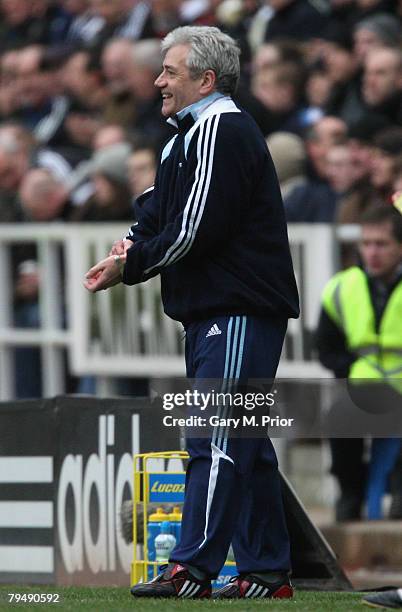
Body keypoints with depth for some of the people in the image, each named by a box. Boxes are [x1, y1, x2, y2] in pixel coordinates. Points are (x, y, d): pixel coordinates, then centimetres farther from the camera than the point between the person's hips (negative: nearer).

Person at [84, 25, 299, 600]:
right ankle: (268, 571, 14)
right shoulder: (191, 135, 21)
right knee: (245, 445, 11)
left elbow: (194, 232, -18)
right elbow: (160, 212, 20)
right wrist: (129, 250, 0)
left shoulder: (223, 133, -13)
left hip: (239, 312, -11)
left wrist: (130, 265, -8)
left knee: (216, 441, -12)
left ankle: (192, 568, -15)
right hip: (215, 311, 11)